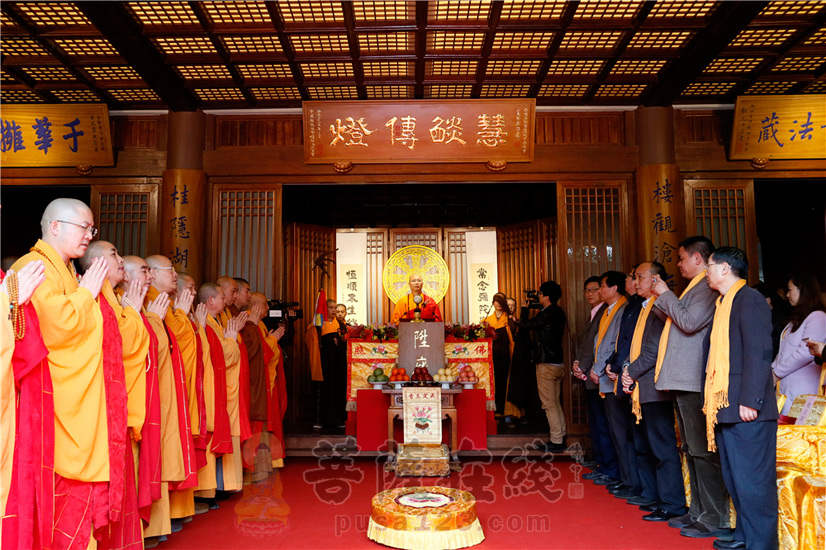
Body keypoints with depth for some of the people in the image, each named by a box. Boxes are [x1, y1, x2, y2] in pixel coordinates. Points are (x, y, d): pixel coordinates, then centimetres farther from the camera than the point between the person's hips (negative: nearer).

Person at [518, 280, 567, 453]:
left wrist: (524, 309, 3)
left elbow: (524, 325, -14)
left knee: (549, 404, -3)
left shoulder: (547, 314, -19)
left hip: (547, 364, -10)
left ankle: (556, 442, 0)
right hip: (557, 363, 10)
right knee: (556, 403, 16)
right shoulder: (557, 312, 11)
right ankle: (560, 438, 21)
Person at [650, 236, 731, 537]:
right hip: (682, 380, 11)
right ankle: (698, 511, 25)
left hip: (695, 382, -11)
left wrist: (665, 295, -12)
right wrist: (661, 298, 14)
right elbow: (678, 322, 21)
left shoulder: (708, 287, -12)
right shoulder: (694, 288, 19)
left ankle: (715, 518, 4)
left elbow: (689, 322, -23)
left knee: (703, 451, -4)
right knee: (691, 450, 15)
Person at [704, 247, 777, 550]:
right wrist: (711, 399, 16)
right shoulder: (722, 303, 19)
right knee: (734, 479, 15)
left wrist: (750, 400, -21)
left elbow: (759, 353, -17)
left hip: (746, 410, -9)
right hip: (725, 407, 9)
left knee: (753, 480, -4)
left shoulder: (749, 299, -9)